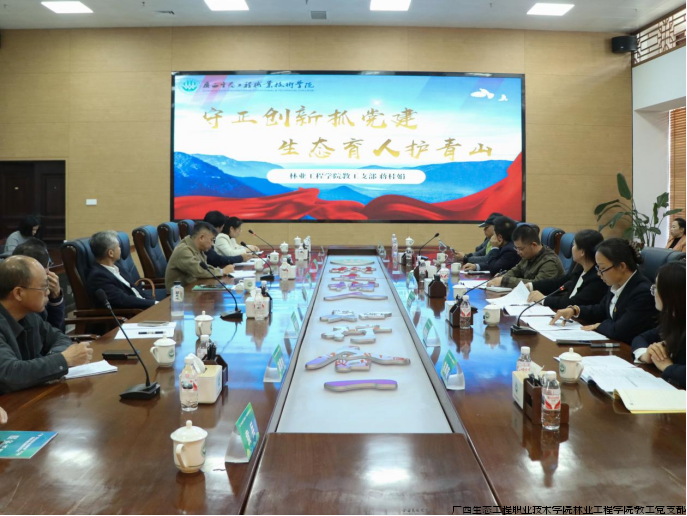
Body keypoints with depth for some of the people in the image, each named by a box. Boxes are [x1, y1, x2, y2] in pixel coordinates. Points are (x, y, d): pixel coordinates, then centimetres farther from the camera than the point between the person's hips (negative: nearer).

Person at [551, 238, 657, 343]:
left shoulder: (643, 293, -25)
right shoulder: (617, 284, 2)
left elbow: (619, 331, -26)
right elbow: (601, 310, 17)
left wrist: (600, 325, -7)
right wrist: (575, 310, 2)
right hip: (612, 343, 8)